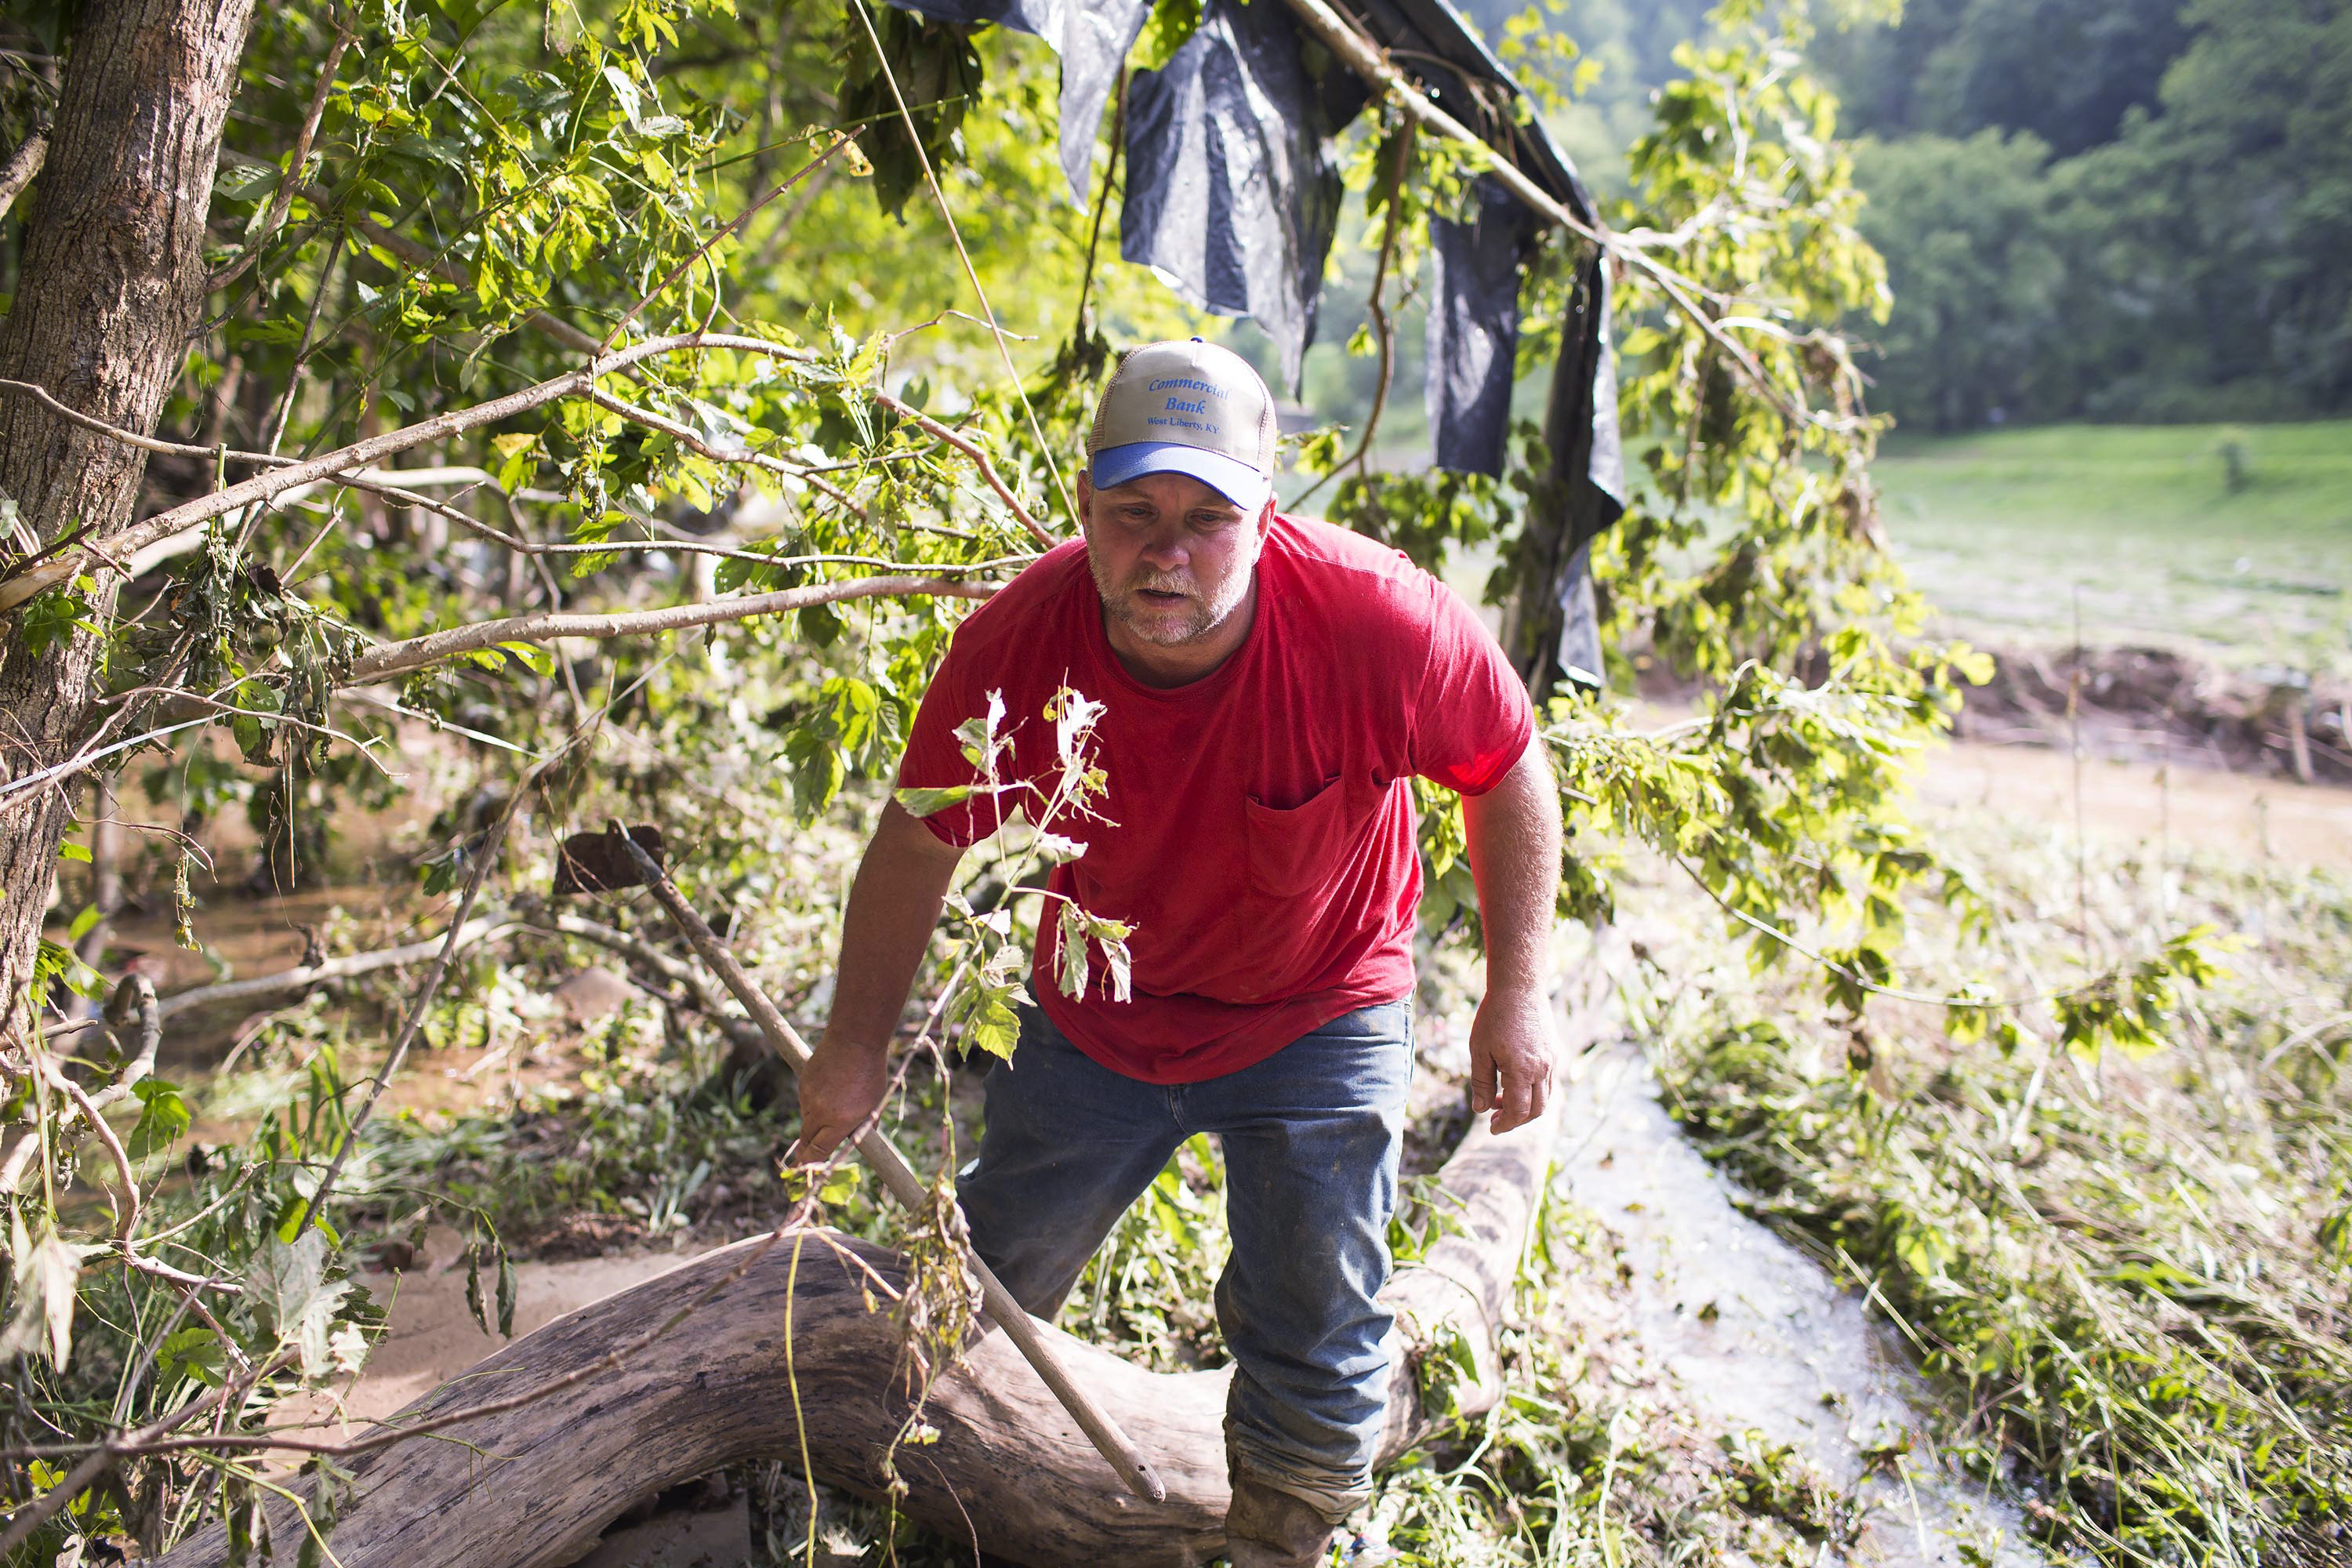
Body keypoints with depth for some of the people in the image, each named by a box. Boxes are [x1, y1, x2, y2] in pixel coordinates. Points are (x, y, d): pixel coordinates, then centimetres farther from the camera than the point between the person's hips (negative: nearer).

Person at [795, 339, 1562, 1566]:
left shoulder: (1379, 620, -32)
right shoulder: (1011, 649, -26)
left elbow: (1509, 771, -14)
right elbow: (916, 847, -10)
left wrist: (1517, 994, -13)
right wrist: (855, 1047, -3)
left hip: (1317, 1020, -2)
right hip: (1093, 1017, 3)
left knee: (1314, 1336, 6)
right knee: (989, 1276, 21)